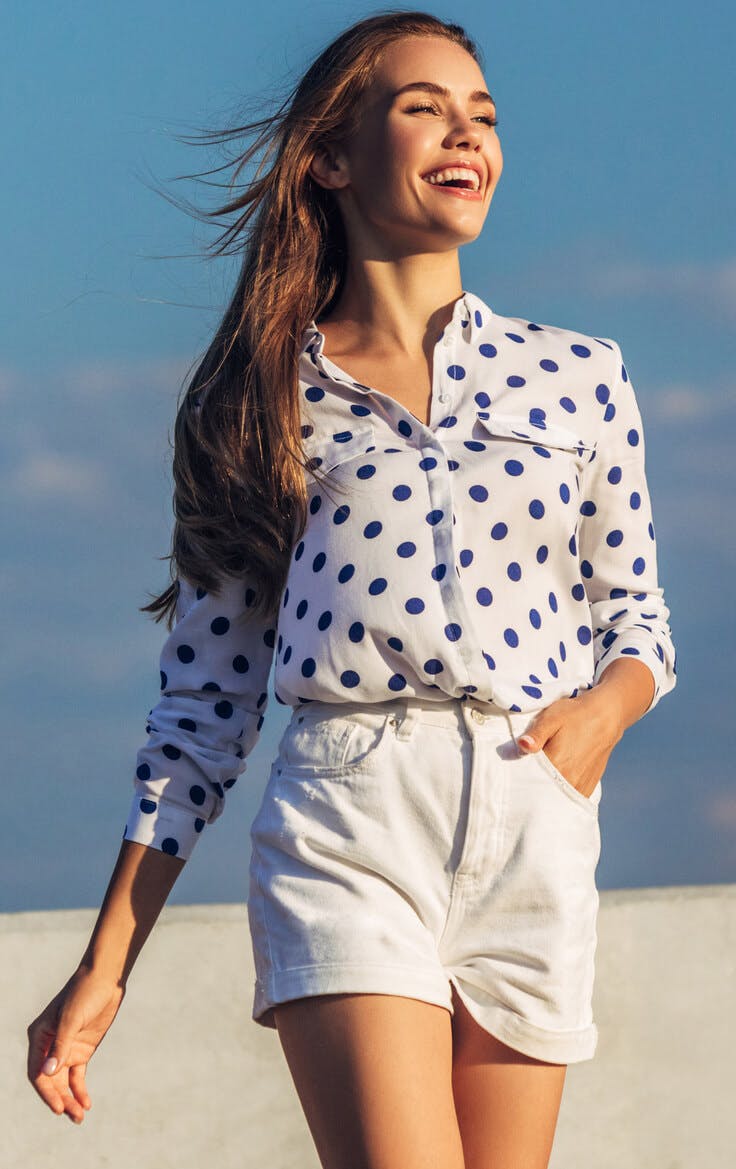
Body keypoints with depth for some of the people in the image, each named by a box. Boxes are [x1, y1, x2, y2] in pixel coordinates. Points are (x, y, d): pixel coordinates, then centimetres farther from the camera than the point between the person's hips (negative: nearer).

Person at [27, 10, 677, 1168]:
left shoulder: (576, 377, 13)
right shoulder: (262, 404, 10)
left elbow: (635, 615, 21)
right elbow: (206, 698, 12)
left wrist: (604, 706, -4)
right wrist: (103, 969, 7)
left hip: (534, 829, 2)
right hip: (346, 823, -2)